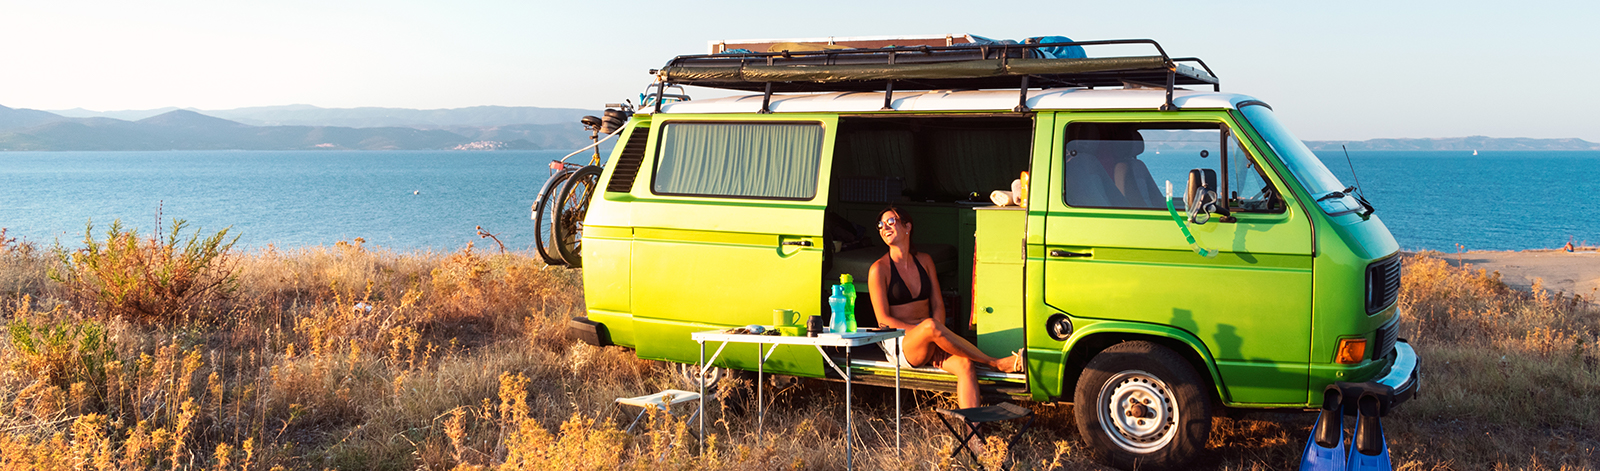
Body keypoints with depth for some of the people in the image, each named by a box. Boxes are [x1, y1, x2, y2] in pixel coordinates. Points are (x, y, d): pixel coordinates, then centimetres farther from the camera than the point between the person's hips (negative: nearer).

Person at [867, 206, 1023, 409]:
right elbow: (884, 320, -9)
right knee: (930, 325, -37)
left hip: (928, 345, 5)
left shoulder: (924, 261, 12)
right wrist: (924, 331, -19)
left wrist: (937, 341, -11)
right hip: (900, 346, -4)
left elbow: (938, 305, 9)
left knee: (966, 365, -27)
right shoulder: (879, 269, -3)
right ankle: (996, 363, -26)